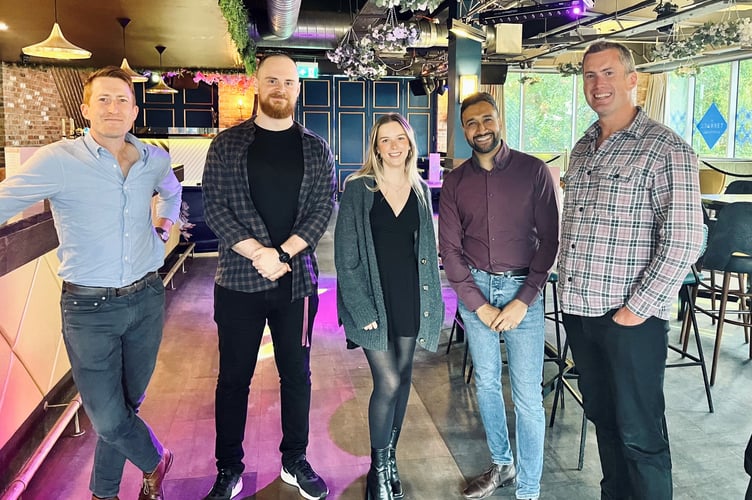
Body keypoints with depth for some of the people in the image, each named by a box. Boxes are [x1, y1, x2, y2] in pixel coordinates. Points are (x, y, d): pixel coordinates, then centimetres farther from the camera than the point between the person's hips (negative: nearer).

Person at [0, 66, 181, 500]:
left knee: (128, 404, 15)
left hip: (147, 300, 4)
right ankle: (155, 461, 30)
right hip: (89, 308, -4)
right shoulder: (57, 160, -11)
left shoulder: (155, 160, 5)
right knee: (108, 418, -2)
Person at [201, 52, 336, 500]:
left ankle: (295, 461, 31)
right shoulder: (228, 144, 2)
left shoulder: (316, 149, 6)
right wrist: (259, 254, -16)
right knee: (234, 377, 9)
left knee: (297, 374, 12)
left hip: (297, 281, 1)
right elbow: (214, 206, -5)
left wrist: (282, 253, -15)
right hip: (239, 281, -1)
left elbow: (324, 209, -2)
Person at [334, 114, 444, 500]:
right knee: (388, 382, -6)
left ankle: (390, 456, 32)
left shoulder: (420, 191, 8)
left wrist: (431, 305, 5)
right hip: (373, 296, -4)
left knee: (403, 377, 12)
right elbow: (345, 257, -8)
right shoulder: (358, 189, -5)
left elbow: (428, 250, 11)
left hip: (410, 296, 4)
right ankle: (378, 469, 16)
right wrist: (362, 310, -14)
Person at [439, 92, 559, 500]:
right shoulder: (455, 181, 4)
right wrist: (479, 305, -7)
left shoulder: (534, 171, -4)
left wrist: (522, 301, -12)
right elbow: (449, 249, 1)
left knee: (527, 397, 0)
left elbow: (549, 240, -6)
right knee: (486, 383, 15)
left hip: (522, 290, -3)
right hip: (474, 289, 3)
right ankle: (501, 465, 35)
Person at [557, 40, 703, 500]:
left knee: (639, 434, 5)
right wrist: (568, 286, 12)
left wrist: (638, 309, -16)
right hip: (579, 311, 7)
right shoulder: (583, 149, 12)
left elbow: (684, 239, -15)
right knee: (602, 418, 20)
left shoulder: (666, 149, -9)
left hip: (630, 320, -7)